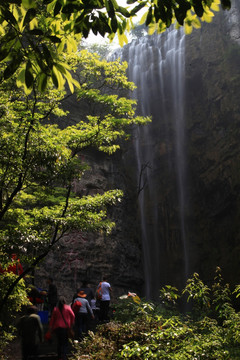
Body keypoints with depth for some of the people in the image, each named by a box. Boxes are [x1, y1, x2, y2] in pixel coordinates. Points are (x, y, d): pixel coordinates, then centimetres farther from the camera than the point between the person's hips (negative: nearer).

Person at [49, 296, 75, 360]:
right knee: (65, 343, 4)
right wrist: (72, 324, 9)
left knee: (59, 342, 13)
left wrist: (50, 328, 11)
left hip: (57, 328, 2)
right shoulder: (68, 308, -3)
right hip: (65, 327, -2)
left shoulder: (55, 309, 3)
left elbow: (52, 319, 5)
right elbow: (73, 316, -4)